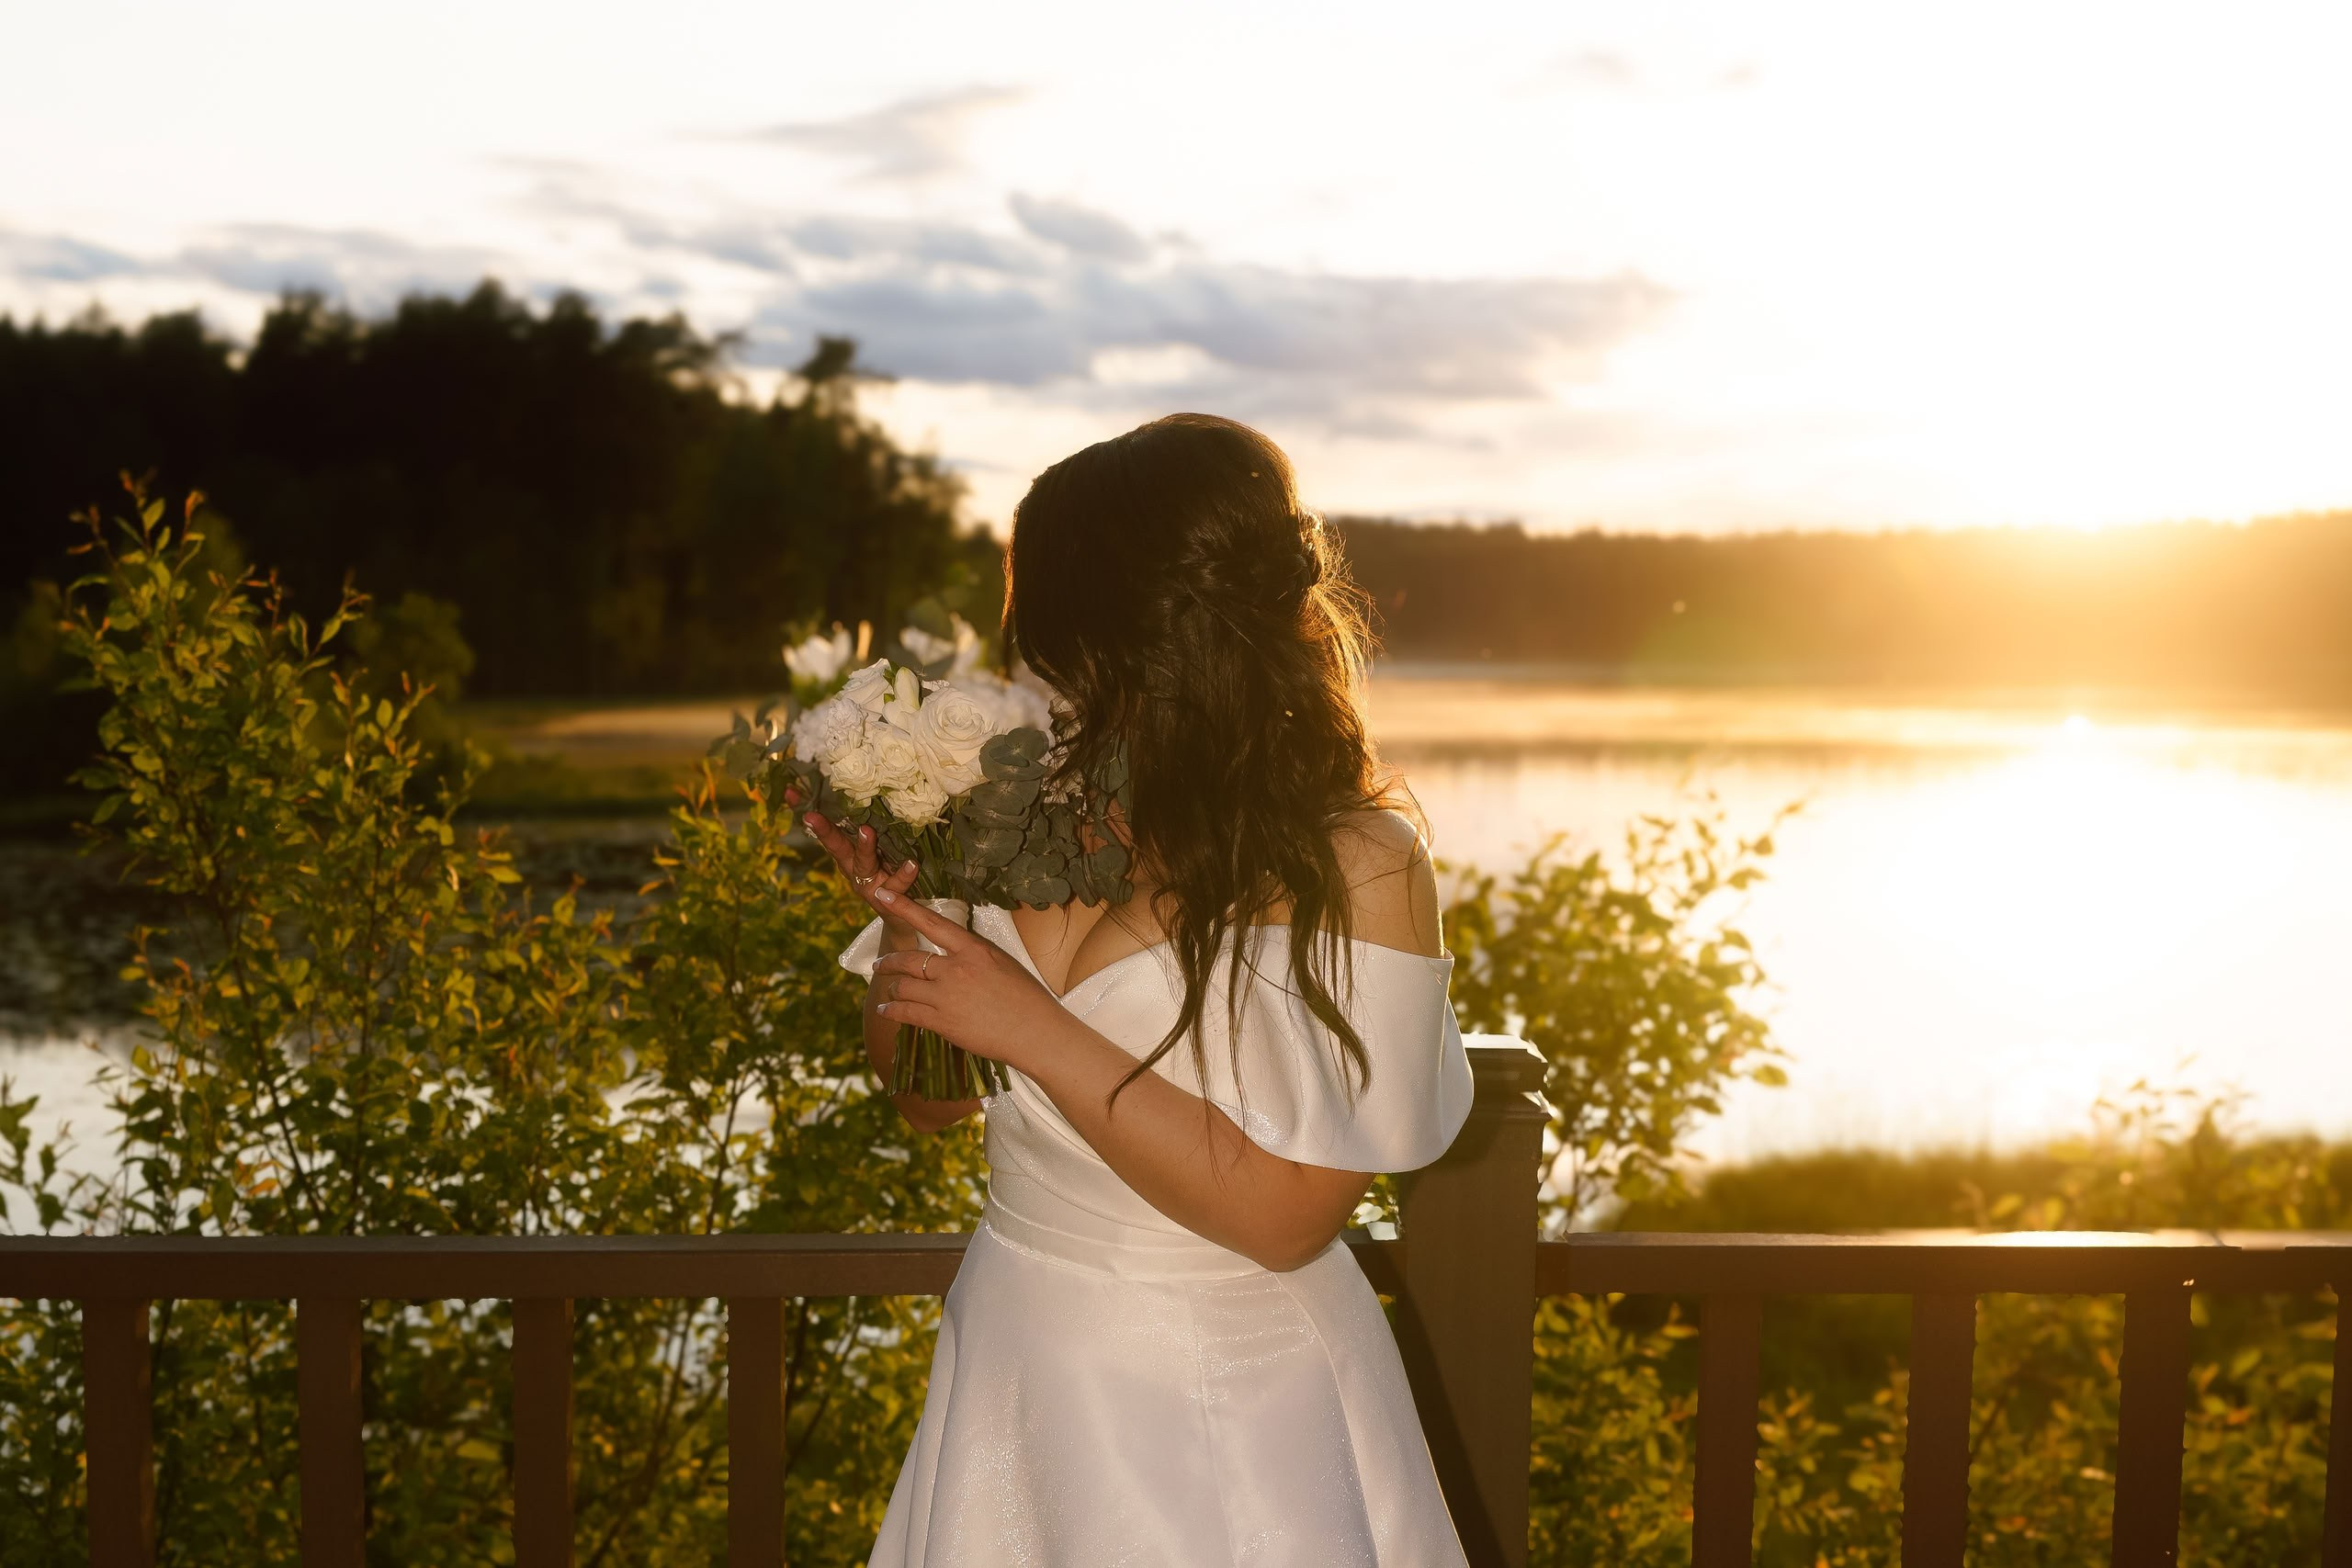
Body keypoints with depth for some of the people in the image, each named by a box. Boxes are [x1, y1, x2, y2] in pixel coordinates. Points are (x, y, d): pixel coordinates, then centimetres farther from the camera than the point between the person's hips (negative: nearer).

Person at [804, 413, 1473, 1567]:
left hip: (1230, 1412, -5)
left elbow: (1284, 1214, -21)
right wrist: (898, 910, -11)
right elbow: (926, 1099, 8)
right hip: (1015, 1365, 5)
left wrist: (1033, 1031, -23)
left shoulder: (1355, 868, -17)